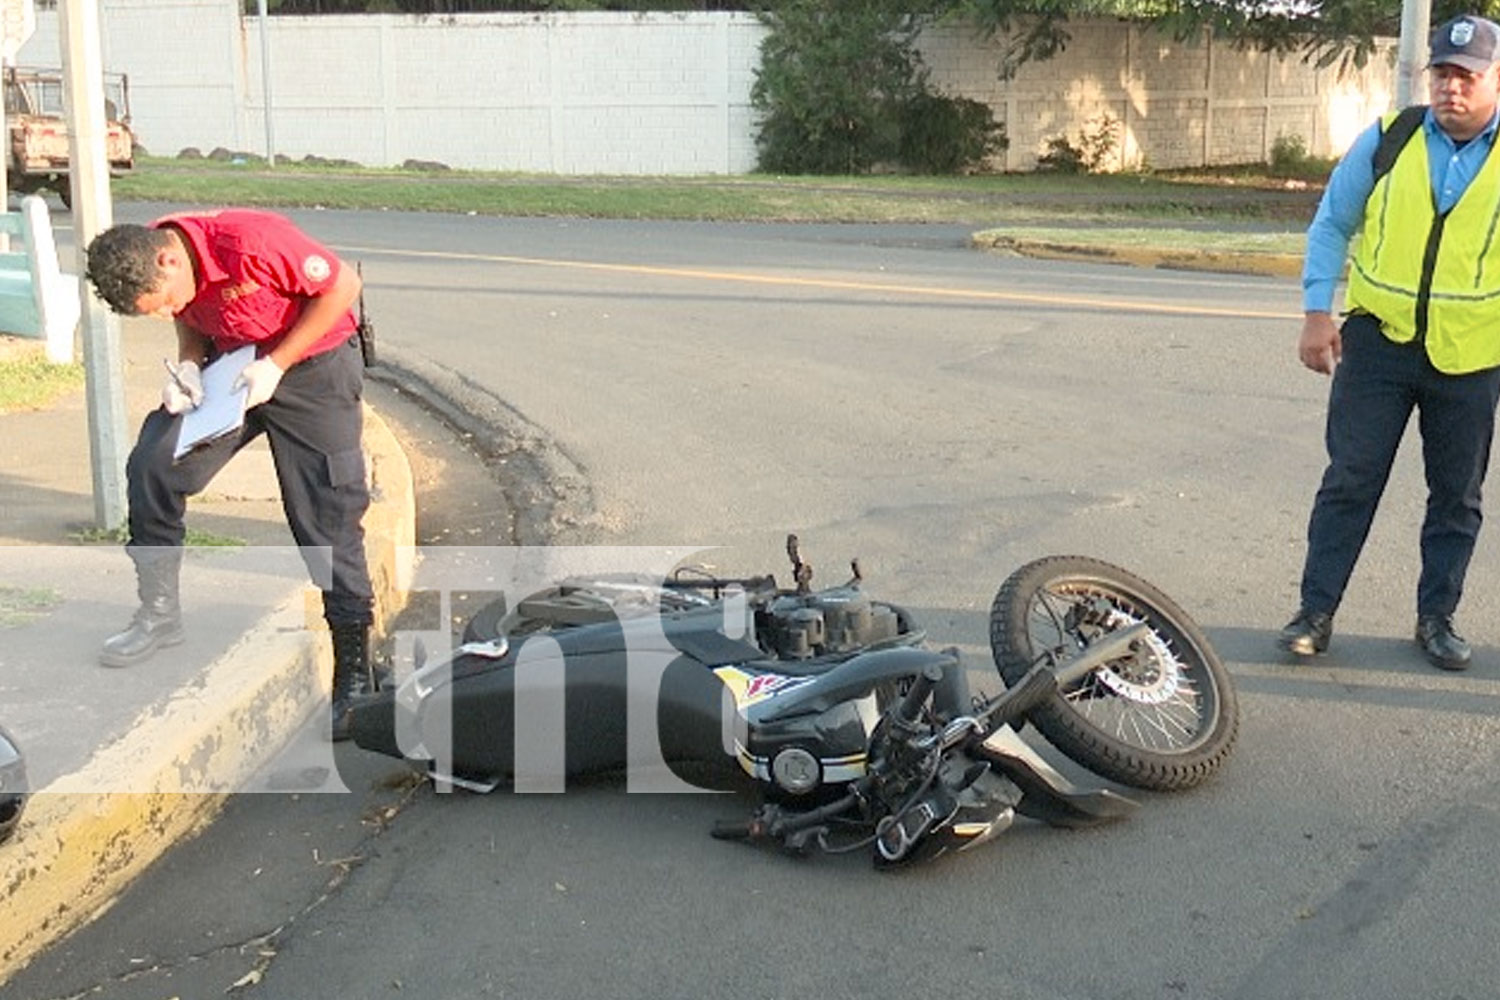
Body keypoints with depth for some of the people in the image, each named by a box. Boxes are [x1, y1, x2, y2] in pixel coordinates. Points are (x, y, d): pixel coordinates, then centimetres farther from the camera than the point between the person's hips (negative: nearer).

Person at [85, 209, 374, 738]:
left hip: (314, 366, -6)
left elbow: (342, 285, -21)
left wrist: (275, 365, -21)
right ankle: (159, 613, 10)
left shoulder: (252, 242, -31)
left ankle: (354, 673, 3)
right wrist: (188, 365, -13)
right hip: (231, 365, 6)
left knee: (328, 522, -7)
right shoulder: (146, 267, -11)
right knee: (151, 464, -8)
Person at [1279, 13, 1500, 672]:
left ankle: (1437, 618, 24)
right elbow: (1331, 225, 5)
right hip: (1378, 340, -1)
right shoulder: (1388, 139, -2)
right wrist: (1317, 313, -5)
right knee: (1350, 479, 1)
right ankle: (1316, 611, 10)